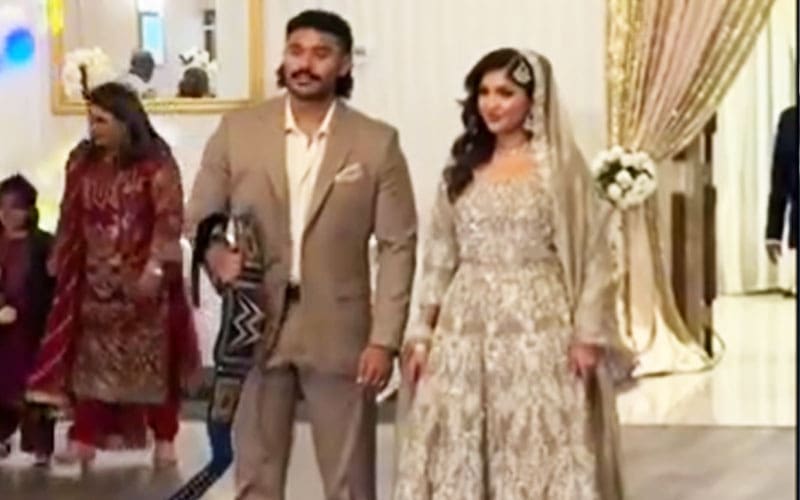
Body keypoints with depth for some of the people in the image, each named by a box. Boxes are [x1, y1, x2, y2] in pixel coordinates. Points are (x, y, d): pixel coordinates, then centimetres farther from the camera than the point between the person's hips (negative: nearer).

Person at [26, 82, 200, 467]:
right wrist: (59, 261, 12)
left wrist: (156, 267, -22)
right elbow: (71, 217, 13)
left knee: (153, 357, 3)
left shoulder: (155, 163, -10)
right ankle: (84, 438, 12)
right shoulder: (82, 161, 7)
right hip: (95, 277, 5)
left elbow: (170, 219, -16)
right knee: (91, 357, 6)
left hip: (142, 278, -5)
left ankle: (164, 439, 13)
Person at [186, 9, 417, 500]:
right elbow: (200, 218, 8)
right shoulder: (238, 130, 2)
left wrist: (385, 338, -9)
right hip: (255, 327, 1)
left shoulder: (377, 143, -2)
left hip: (338, 331, -1)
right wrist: (218, 256, -15)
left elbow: (398, 245, -3)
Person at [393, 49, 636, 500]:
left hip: (538, 326, -4)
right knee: (460, 452, 4)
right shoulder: (462, 168, 11)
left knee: (539, 451, -2)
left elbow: (590, 255, -3)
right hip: (467, 328, 4)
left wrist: (587, 335, -10)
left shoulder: (560, 166, -1)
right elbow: (440, 256, 11)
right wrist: (422, 333, 6)